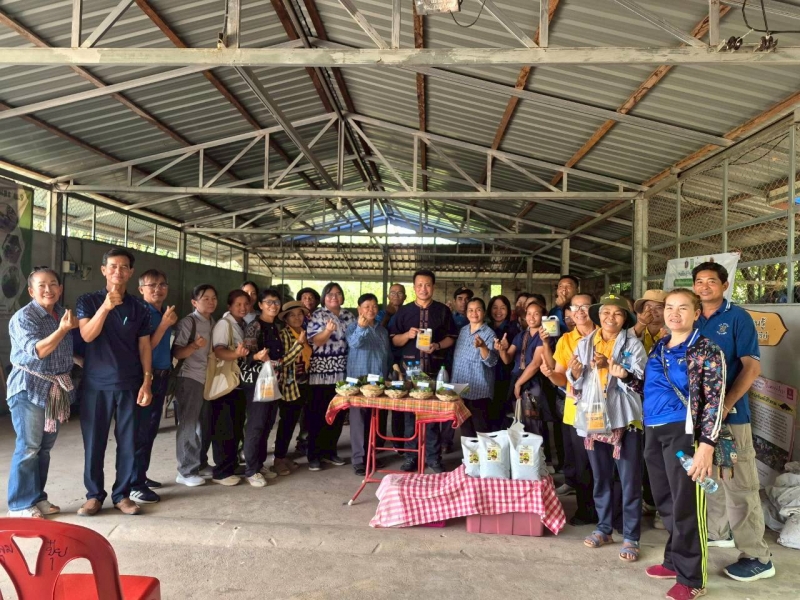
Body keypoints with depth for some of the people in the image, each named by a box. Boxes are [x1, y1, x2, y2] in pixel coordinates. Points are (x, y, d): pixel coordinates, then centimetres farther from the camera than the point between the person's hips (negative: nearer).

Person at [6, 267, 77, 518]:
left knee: (45, 447, 12)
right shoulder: (23, 317, -11)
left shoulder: (62, 314, 11)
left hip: (56, 388, 7)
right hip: (30, 388, -7)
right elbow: (37, 351, -23)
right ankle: (20, 505, 5)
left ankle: (37, 497, 22)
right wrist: (63, 329, -29)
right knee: (28, 447, -5)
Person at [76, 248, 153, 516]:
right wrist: (106, 306, -28)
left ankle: (122, 494, 16)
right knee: (94, 442, 5)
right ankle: (94, 494, 18)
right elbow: (87, 335, -14)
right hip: (96, 384, -1)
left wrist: (147, 382, -2)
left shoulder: (140, 307, 5)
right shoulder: (88, 301, 1)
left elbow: (144, 346, 5)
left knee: (128, 442, 5)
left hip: (129, 384, 1)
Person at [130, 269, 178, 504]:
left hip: (162, 377, 8)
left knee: (151, 430, 15)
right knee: (141, 431, -5)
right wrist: (164, 325, -21)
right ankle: (134, 485, 0)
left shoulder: (166, 314, 11)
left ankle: (141, 476, 26)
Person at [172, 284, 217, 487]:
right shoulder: (188, 322, -11)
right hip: (189, 379, -7)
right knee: (188, 425, -2)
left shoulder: (213, 323, 12)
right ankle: (186, 471, 5)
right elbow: (176, 353, -16)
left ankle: (201, 464, 23)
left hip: (208, 379, 7)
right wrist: (194, 346, -31)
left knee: (205, 425, 10)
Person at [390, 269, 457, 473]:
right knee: (410, 412, 5)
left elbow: (451, 338, 6)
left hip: (435, 369, -1)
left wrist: (437, 345, -12)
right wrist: (407, 335, -13)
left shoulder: (443, 311, 6)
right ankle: (410, 456, 16)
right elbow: (394, 340, 7)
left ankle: (433, 457, 12)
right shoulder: (404, 311, 8)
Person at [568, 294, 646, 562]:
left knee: (630, 481, 1)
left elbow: (642, 382, -12)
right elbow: (577, 383, 11)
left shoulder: (633, 344, -4)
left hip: (625, 419, -4)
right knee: (601, 478, 15)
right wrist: (576, 373, -12)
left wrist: (611, 367, -25)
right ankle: (603, 528, 29)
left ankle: (630, 538, 12)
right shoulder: (585, 344, 7)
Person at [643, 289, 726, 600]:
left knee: (686, 505, 2)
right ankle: (674, 560, 34)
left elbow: (715, 401, -12)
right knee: (666, 502, 17)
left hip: (682, 433, -6)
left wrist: (707, 445, -19)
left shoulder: (707, 350, -7)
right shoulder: (658, 348, 12)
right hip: (653, 432, 7)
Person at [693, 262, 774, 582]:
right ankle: (718, 531, 34)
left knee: (739, 485, -2)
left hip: (730, 413, -5)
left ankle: (758, 557, 7)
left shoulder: (738, 317, -7)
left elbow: (752, 367, -11)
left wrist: (726, 404, -20)